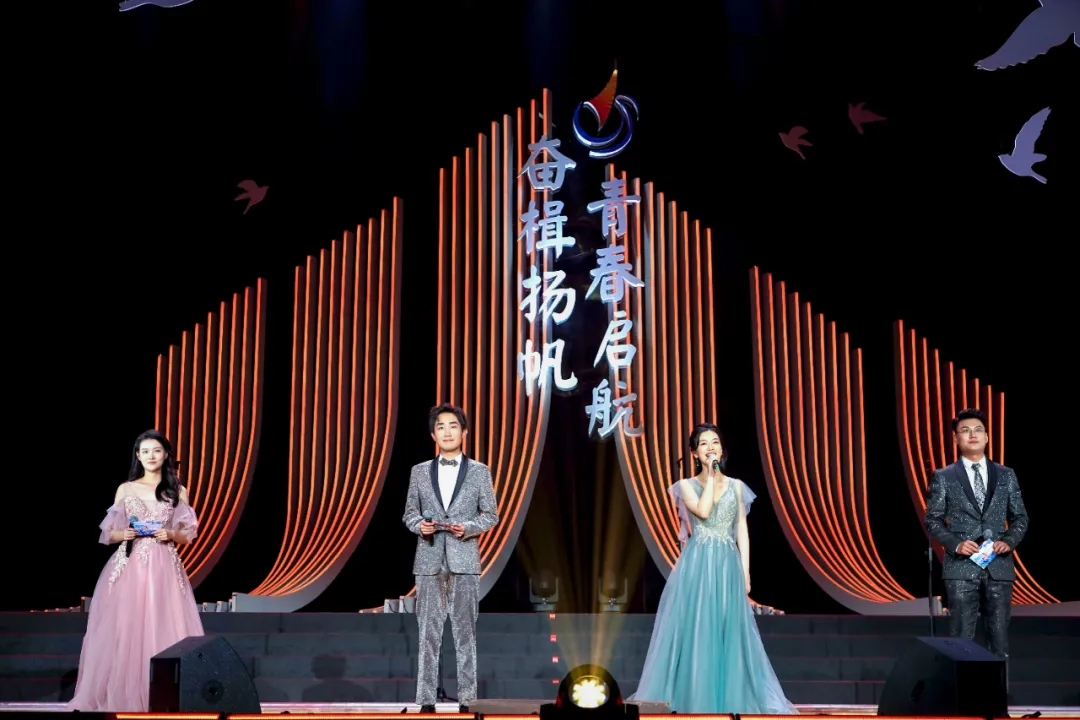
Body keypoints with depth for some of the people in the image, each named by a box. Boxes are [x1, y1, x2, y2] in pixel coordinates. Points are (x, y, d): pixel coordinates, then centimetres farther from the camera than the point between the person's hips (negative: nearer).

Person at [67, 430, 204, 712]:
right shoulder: (125, 490, 9)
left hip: (163, 569, 0)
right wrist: (123, 534, -10)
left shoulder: (178, 491, 9)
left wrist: (170, 535, -9)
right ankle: (120, 696, 2)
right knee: (123, 629, -5)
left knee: (163, 629, -6)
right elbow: (110, 534, 11)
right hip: (129, 568, 0)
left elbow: (188, 534, 10)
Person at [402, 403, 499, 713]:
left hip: (464, 560, -1)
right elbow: (409, 513, 12)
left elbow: (491, 515, 5)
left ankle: (466, 700, 6)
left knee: (465, 632, 1)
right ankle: (426, 700, 5)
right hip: (429, 560, 1)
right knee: (428, 632, 2)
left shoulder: (479, 471, 5)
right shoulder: (419, 471, 9)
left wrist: (468, 528, -13)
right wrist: (420, 525, -10)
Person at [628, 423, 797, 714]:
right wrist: (711, 475, -8)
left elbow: (742, 531, 9)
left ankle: (730, 699, 9)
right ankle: (693, 698, 3)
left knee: (729, 631, 2)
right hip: (697, 564, -2)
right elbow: (703, 511, -16)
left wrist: (745, 571, 2)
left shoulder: (736, 486, 12)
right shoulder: (687, 485, 3)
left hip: (728, 565, 2)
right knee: (696, 629, -4)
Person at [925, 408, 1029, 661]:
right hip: (961, 567, -2)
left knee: (1000, 637, 5)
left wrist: (1009, 541, -7)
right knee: (962, 638, -2)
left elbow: (1020, 518, 12)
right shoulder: (943, 477, 3)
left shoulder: (1006, 475, 10)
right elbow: (932, 520, 3)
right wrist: (955, 544, -13)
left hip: (999, 566, 2)